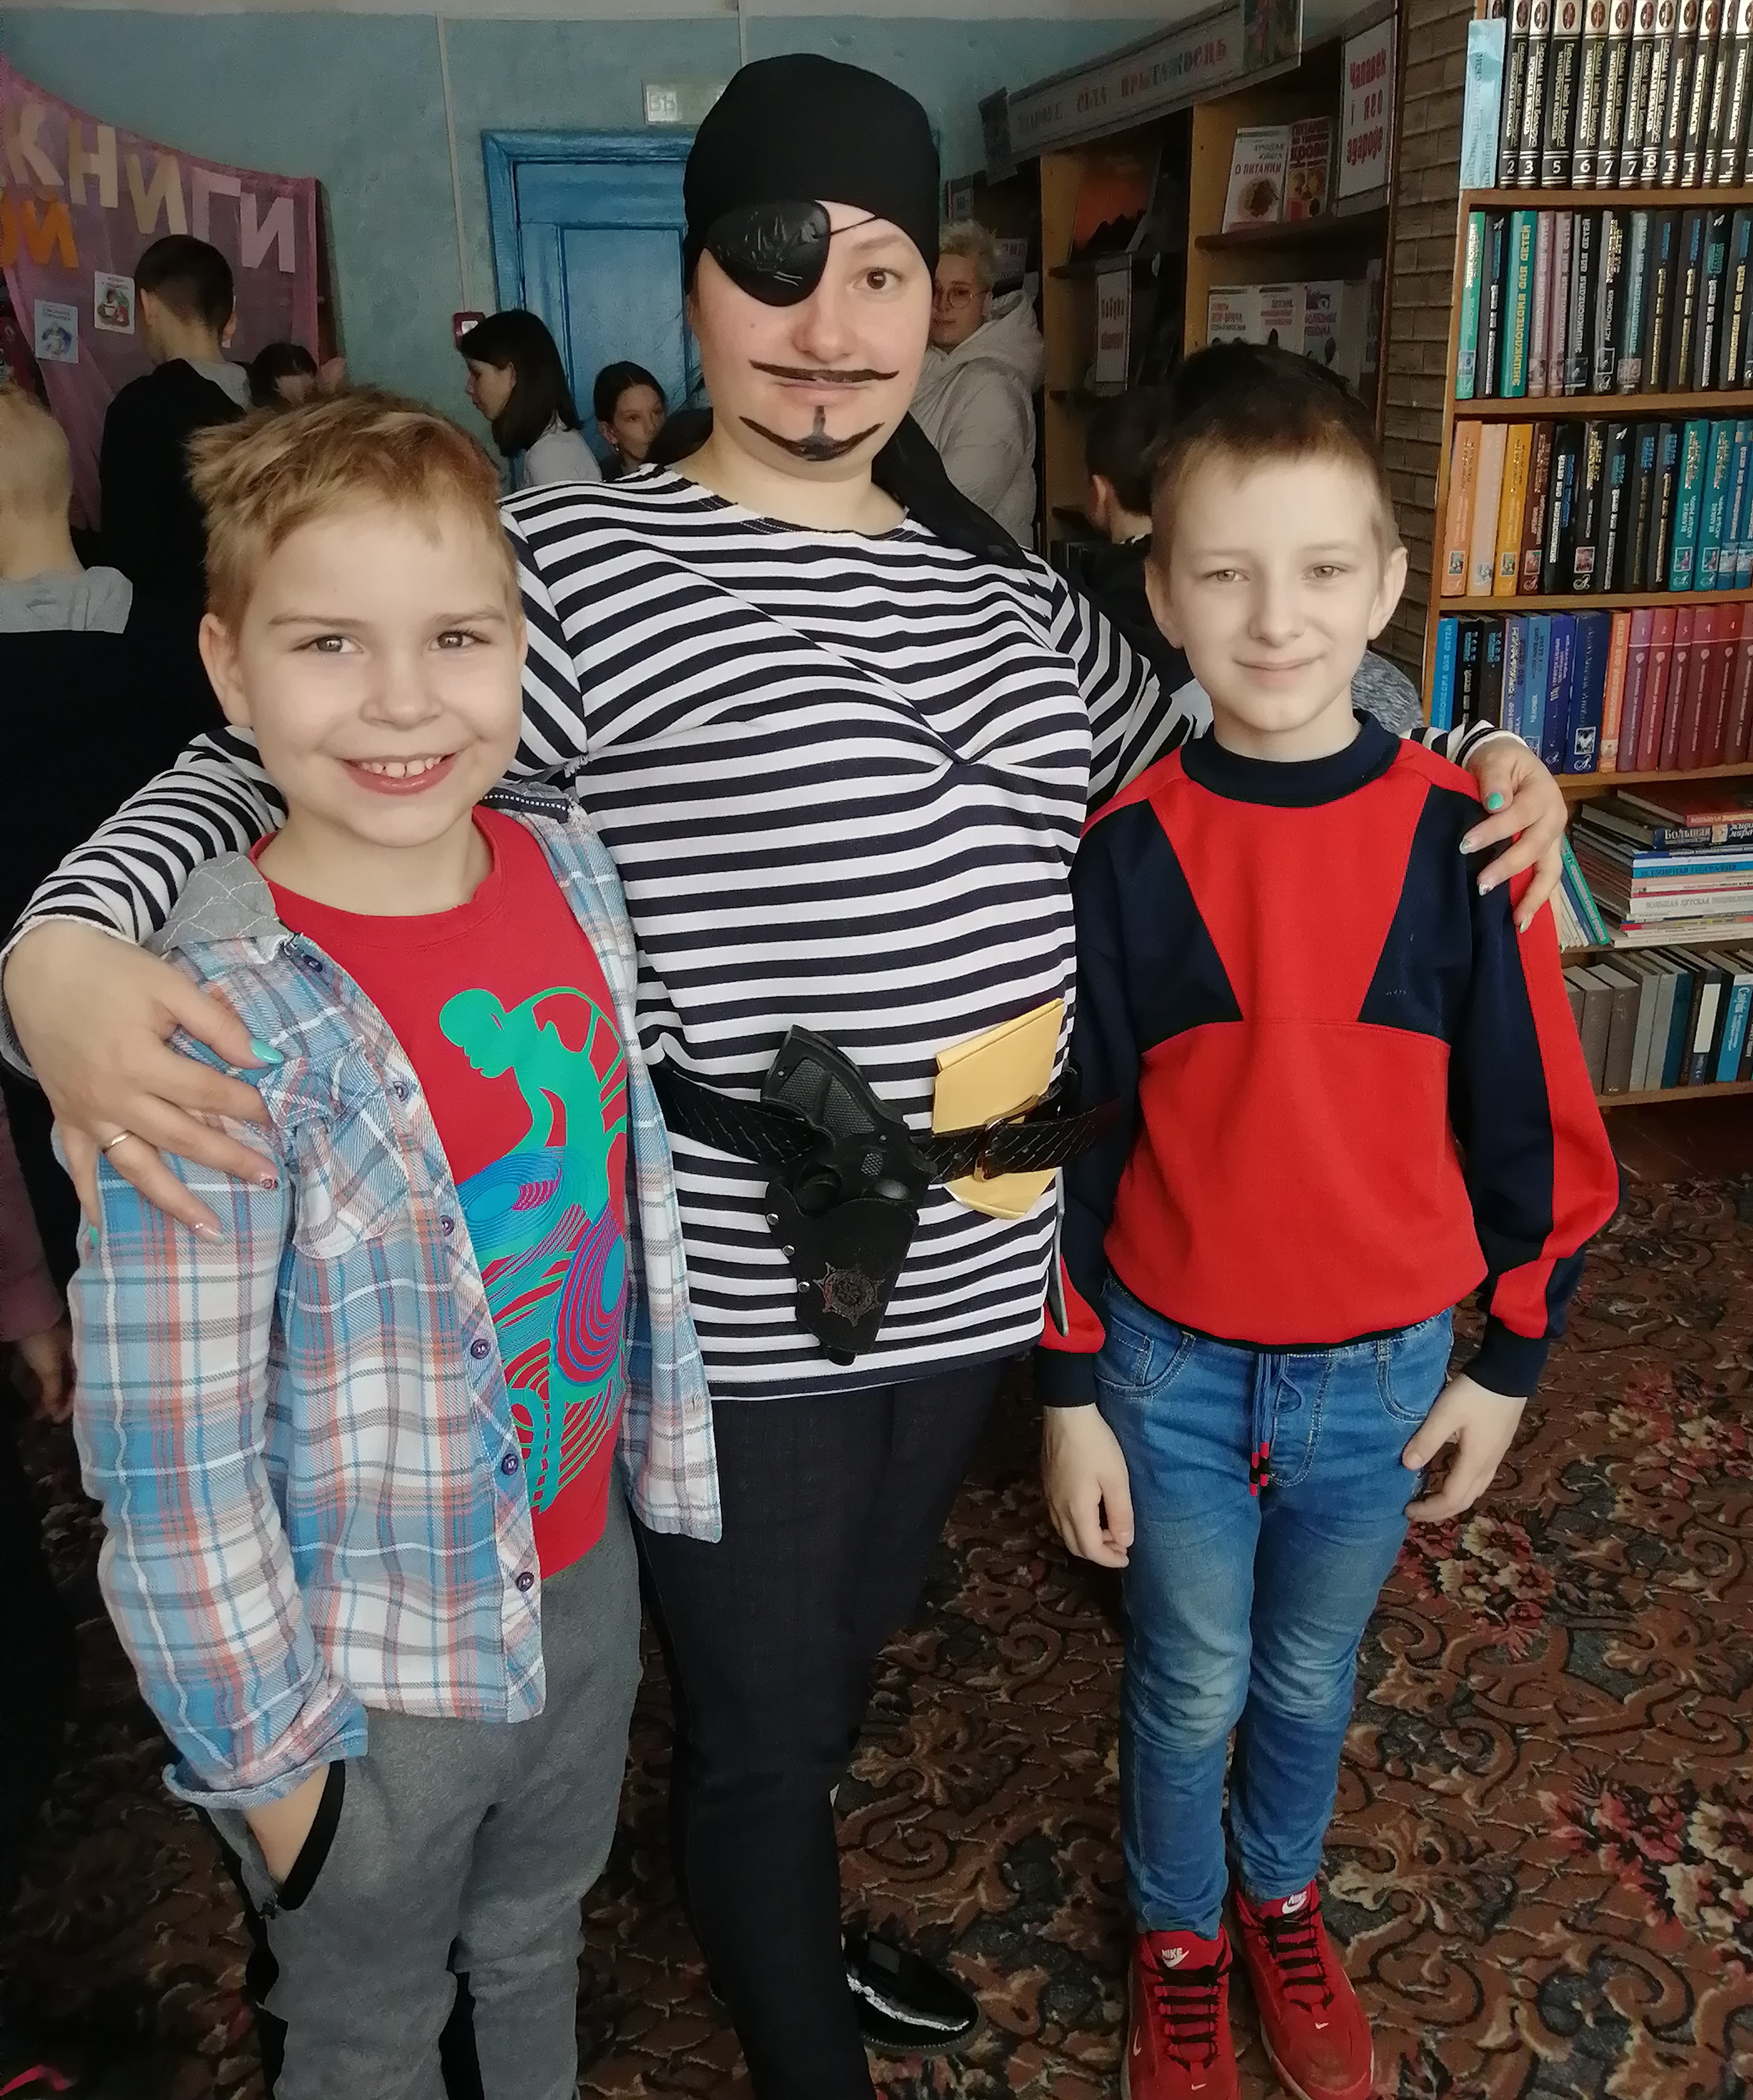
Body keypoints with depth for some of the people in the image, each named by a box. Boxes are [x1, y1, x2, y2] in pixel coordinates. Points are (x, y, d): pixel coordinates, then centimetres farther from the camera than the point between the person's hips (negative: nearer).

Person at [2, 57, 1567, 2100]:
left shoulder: (1008, 589, 6)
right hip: (739, 1298, -5)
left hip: (967, 1265, 6)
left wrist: (1458, 777, 7)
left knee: (841, 1667, 28)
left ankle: (789, 1924, 59)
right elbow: (282, 766, -11)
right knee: (757, 1720, 14)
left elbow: (1196, 764, 19)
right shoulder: (577, 566, -12)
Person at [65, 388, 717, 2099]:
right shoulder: (217, 1022, -27)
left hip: (588, 1572, 5)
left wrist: (649, 1446, 10)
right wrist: (262, 1749, -12)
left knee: (540, 1944, 31)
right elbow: (163, 1446, -20)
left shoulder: (572, 868, -8)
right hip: (368, 1671, -5)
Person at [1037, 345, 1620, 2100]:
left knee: (1311, 1677, 23)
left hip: (1385, 1368, 1)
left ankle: (1284, 1898, 52)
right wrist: (1070, 1391, -4)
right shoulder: (1123, 850, -13)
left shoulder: (1457, 837, -11)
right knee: (1190, 1688, 18)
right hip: (1171, 1365, -1)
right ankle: (1179, 1940, 46)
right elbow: (1071, 1133, -6)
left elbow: (1529, 1120, -2)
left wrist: (1509, 1359, 3)